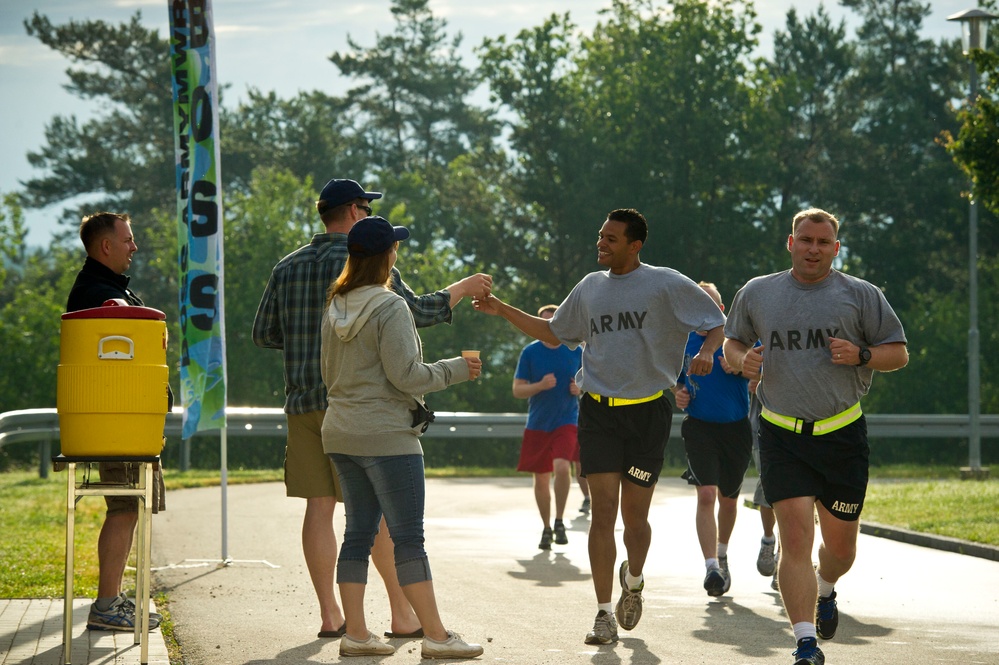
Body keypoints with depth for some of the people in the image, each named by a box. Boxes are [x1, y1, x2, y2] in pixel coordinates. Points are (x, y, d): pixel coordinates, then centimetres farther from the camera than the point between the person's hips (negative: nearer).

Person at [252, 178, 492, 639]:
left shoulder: (288, 267, 11)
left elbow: (263, 334, 12)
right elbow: (416, 312, -6)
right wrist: (460, 289, 9)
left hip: (302, 402, 5)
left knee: (318, 505, 4)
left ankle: (330, 615, 2)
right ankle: (403, 614, 1)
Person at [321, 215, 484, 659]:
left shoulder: (336, 308, 11)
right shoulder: (389, 307, -14)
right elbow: (405, 374, -17)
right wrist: (456, 370, -5)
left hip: (341, 435, 8)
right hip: (387, 436, -8)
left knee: (359, 532, 10)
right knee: (408, 536, -7)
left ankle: (355, 632, 8)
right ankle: (436, 636, -6)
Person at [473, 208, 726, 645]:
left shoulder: (666, 285, -3)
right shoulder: (590, 288, 11)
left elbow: (716, 323, 2)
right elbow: (553, 333, 25)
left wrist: (707, 351, -19)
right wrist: (503, 310, 16)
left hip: (648, 412, -3)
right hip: (598, 412, 3)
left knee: (634, 514, 3)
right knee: (603, 509, -7)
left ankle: (633, 580, 35)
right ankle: (604, 613, -5)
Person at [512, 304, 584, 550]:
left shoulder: (576, 351, 3)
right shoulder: (530, 352, 0)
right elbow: (517, 390, -2)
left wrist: (581, 388, -8)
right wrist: (541, 385, -19)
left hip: (567, 421, -1)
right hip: (537, 425, 1)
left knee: (562, 466, -24)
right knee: (541, 478, 6)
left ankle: (559, 522, -10)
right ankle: (547, 528, 22)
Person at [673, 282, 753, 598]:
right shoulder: (683, 342, 5)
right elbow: (675, 378, 21)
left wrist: (740, 367, -22)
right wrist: (678, 393, -1)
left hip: (736, 427, 0)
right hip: (699, 427, 0)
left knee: (729, 498, 13)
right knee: (706, 494, -18)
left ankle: (722, 554, 40)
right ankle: (712, 567, -20)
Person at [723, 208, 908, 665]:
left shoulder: (861, 295, 3)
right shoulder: (756, 293, 7)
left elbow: (899, 353, 7)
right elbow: (732, 342, 20)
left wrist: (862, 356, -13)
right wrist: (741, 358, -3)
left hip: (843, 434, 1)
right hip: (782, 435, 0)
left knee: (840, 545, 9)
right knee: (795, 537, -14)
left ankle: (825, 591, 45)